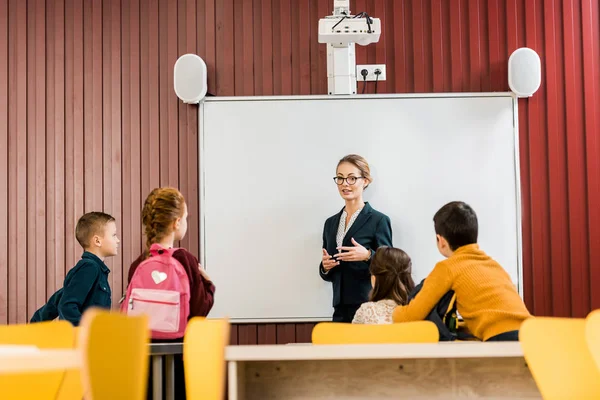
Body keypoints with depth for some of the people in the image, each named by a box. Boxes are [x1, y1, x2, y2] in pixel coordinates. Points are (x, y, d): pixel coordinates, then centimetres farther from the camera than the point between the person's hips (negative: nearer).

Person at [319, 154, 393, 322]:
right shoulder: (330, 223, 14)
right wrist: (325, 267, -2)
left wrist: (368, 256, -21)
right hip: (341, 310, 5)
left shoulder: (379, 220, -3)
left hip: (370, 309, -5)